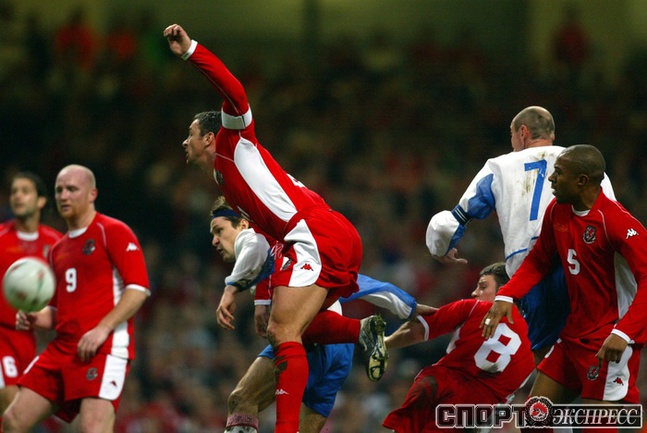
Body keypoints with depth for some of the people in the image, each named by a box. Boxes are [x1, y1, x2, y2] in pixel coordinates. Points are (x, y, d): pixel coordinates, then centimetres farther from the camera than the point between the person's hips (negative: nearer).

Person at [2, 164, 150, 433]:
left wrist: (102, 329, -19)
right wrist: (34, 319, 7)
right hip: (62, 348, 8)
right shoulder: (58, 250, 22)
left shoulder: (113, 232, -2)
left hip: (105, 347, -8)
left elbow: (138, 288, -11)